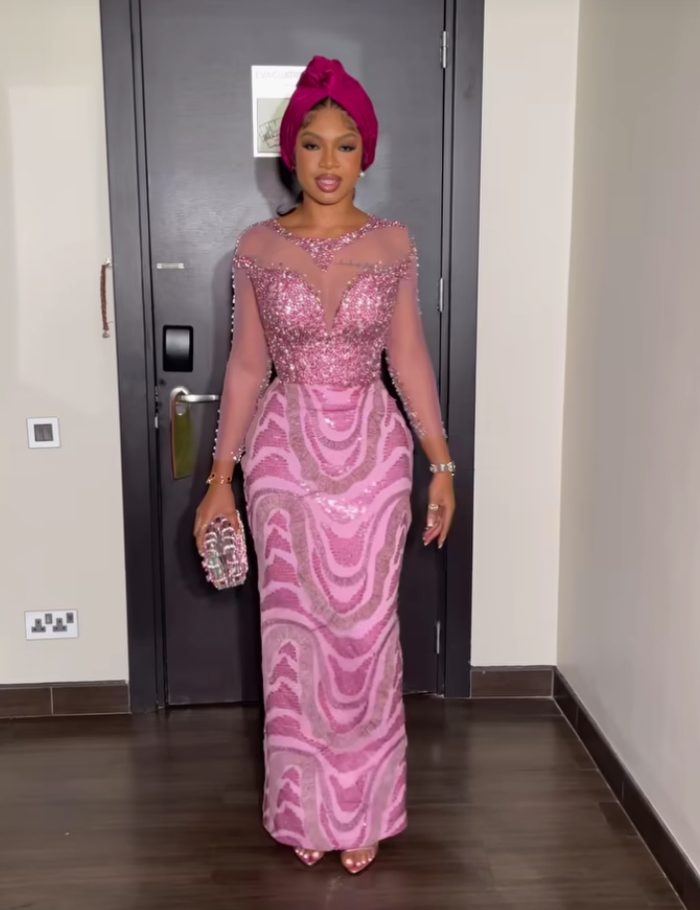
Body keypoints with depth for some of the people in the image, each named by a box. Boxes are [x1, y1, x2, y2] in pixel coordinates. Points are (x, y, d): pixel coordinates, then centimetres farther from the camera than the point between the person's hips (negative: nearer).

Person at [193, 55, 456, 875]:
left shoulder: (394, 245, 0)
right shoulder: (258, 247, -2)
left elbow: (409, 360, 4)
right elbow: (246, 366, 2)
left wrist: (442, 466, 2)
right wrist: (220, 476, 1)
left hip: (373, 452, 0)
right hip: (285, 453, 0)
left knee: (366, 631, 8)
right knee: (294, 630, 9)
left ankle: (364, 811, 28)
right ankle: (304, 807, 29)